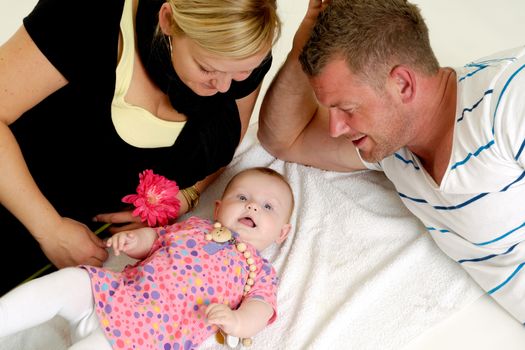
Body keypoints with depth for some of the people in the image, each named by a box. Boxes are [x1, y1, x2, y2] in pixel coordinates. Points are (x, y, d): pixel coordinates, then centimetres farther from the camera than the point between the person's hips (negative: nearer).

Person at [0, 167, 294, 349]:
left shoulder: (260, 270, 9)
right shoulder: (195, 226, 21)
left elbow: (260, 308, -5)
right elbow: (153, 238, 24)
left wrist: (236, 321, -28)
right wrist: (132, 240, 0)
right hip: (120, 290, 5)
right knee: (67, 281, -15)